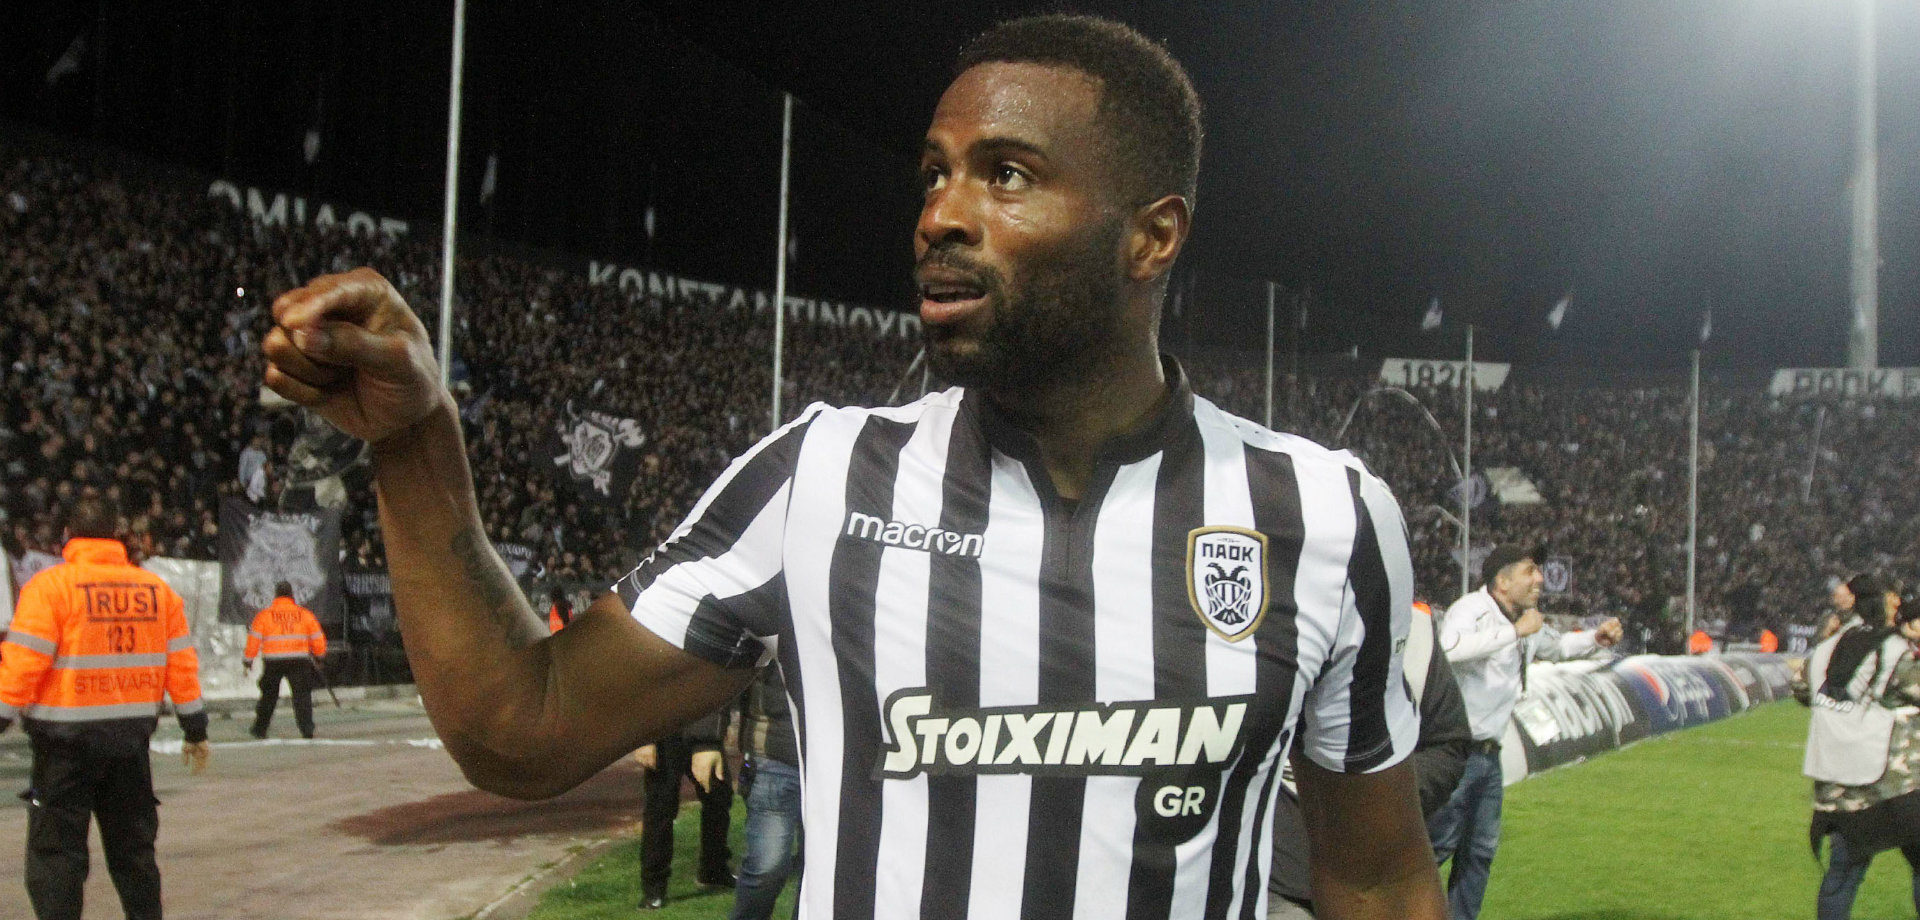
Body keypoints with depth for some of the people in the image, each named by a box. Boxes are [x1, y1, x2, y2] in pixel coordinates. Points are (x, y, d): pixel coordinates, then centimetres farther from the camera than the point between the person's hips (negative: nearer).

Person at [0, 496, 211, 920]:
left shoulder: (49, 585, -8)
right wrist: (196, 730, 15)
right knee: (132, 842, 17)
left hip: (66, 741, -5)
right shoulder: (156, 589, 7)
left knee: (56, 850, 2)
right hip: (131, 735, 5)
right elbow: (181, 663, 8)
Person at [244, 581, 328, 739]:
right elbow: (318, 638, 11)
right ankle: (306, 727, -6)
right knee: (302, 694, 4)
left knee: (268, 695, 12)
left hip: (273, 662, 0)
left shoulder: (264, 614, 3)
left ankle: (260, 729, 20)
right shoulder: (304, 613, 7)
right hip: (299, 660, 0)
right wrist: (319, 657, 25)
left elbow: (254, 639, 2)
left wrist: (248, 661, 9)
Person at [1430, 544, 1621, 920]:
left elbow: (1556, 647, 36)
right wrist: (1515, 631, -32)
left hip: (1488, 753, 9)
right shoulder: (1470, 609, -15)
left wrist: (1595, 639, 17)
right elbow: (1452, 648, -37)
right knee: (1438, 843, -10)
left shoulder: (1528, 622, 15)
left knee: (1481, 850, 13)